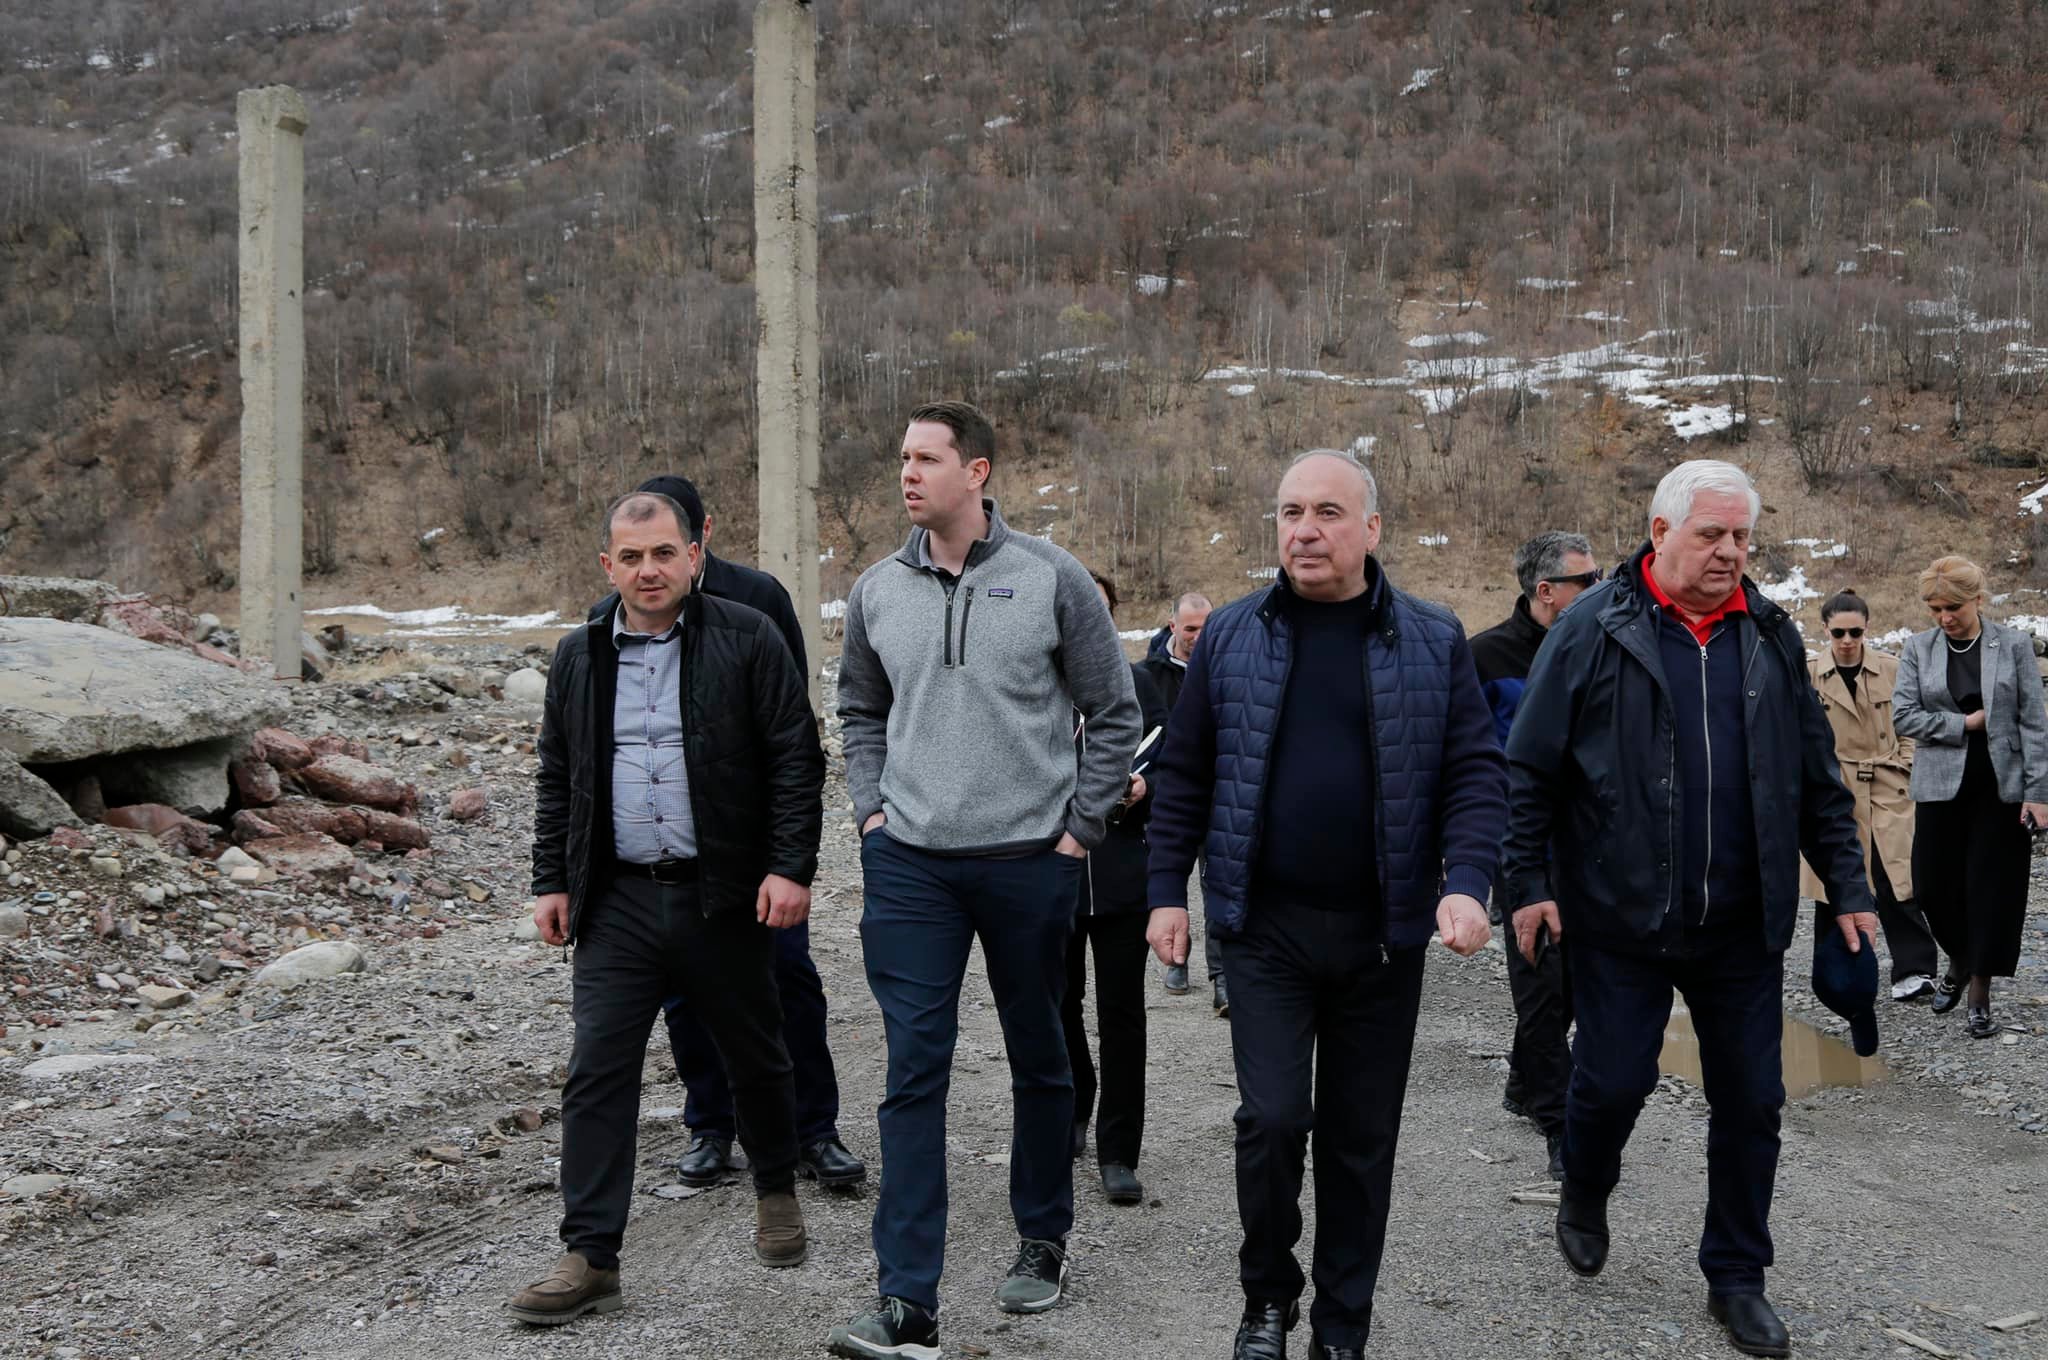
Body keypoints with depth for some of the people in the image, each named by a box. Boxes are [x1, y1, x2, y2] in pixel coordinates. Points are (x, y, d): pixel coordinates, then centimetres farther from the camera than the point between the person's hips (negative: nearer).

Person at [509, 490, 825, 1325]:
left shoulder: (748, 641, -3)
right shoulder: (579, 657, 9)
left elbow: (796, 761, -5)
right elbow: (557, 780, 15)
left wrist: (790, 867, -12)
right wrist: (551, 882, 9)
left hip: (725, 898, -2)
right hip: (618, 903, 3)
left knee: (755, 1059, 13)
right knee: (597, 1075, -3)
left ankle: (777, 1194, 37)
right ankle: (591, 1258, 2)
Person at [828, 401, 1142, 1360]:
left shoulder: (1052, 579, -5)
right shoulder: (878, 590, 5)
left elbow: (1113, 713, 1)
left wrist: (1078, 826, -3)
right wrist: (871, 810, 7)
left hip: (1030, 861, -2)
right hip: (911, 865, 2)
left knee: (1040, 1060, 14)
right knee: (913, 1073, -4)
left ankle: (1043, 1241, 34)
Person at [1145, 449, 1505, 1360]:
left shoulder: (1433, 643, 1)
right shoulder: (1231, 637, 3)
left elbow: (1475, 773, -1)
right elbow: (1183, 774, 7)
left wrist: (1465, 884, -15)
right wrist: (1168, 891, 3)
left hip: (1382, 933, 1)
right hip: (1263, 927, 0)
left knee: (1361, 1137, 8)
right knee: (1272, 1117, -7)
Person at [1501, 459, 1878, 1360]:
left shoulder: (1771, 637, 6)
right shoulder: (1594, 629, -6)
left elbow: (1817, 780, 12)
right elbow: (1531, 769, -4)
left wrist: (1847, 888, 8)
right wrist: (1530, 882, -7)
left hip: (1743, 926, 4)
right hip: (1620, 918, -3)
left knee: (1750, 1101, 9)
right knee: (1612, 1082, 4)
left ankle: (1736, 1277, 25)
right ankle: (1583, 1198, 36)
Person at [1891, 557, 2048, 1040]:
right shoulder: (1917, 649, 3)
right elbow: (1903, 715, -4)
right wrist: (1964, 723, -11)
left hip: (2001, 786, -1)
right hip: (1941, 785, 2)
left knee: (1993, 888, 0)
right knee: (1936, 885, 3)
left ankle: (1980, 996, 10)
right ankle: (1959, 961, 32)